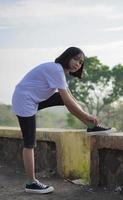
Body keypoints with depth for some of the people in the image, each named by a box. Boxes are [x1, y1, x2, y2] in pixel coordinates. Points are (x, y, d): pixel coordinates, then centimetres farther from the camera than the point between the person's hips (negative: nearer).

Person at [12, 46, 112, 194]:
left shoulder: (60, 71, 10)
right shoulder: (56, 69, -20)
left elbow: (69, 98, 9)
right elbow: (67, 101, -23)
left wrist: (86, 119, 4)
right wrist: (86, 116, -15)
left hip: (35, 100, 9)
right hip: (24, 101, -9)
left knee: (68, 98, 3)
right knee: (30, 144, -7)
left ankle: (91, 126, 12)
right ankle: (31, 183, -1)